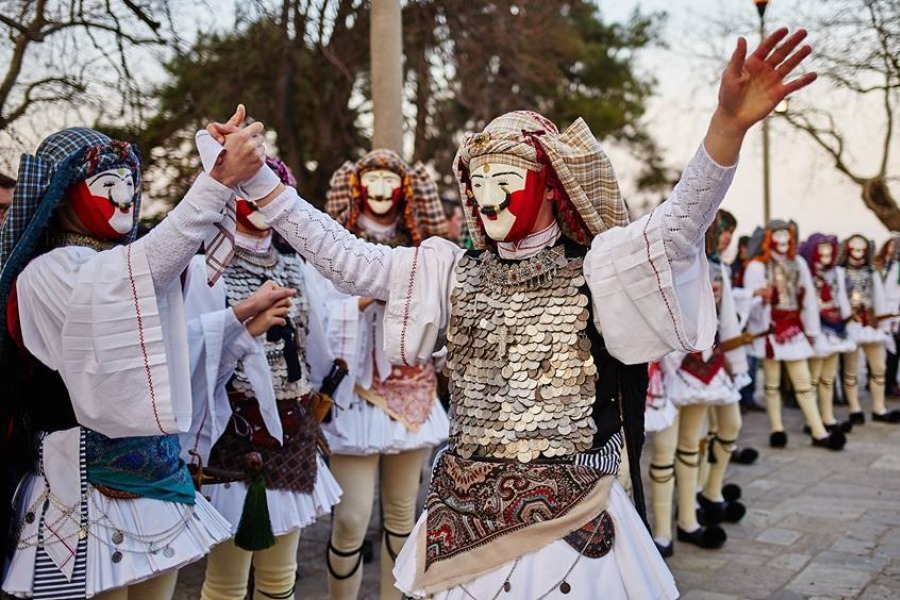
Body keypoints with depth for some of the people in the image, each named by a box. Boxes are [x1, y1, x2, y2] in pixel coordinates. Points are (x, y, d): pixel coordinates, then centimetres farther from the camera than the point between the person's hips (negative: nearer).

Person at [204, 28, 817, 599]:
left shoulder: (597, 268, -5)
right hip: (465, 511, 3)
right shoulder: (453, 272, 5)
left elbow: (680, 224, -21)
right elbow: (345, 258, 3)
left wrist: (729, 125, -38)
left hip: (570, 517, -3)